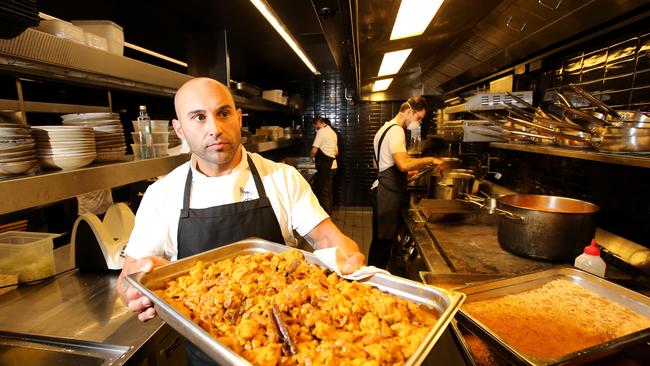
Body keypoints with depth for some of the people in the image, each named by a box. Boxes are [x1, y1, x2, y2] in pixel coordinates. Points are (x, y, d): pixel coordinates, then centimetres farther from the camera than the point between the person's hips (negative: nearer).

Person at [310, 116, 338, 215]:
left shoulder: (321, 131, -10)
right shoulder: (333, 132, 18)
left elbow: (314, 150, -14)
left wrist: (312, 157, 8)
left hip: (325, 167, -9)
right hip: (332, 165, 9)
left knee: (323, 193, -5)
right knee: (328, 192, 16)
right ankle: (328, 216, 25)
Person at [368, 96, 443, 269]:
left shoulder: (386, 128, 18)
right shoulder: (396, 131, -15)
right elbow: (403, 164, -30)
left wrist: (407, 171, 22)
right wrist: (430, 160, -16)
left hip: (383, 190, 11)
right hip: (388, 194, -11)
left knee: (381, 241, 16)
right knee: (383, 241, -2)